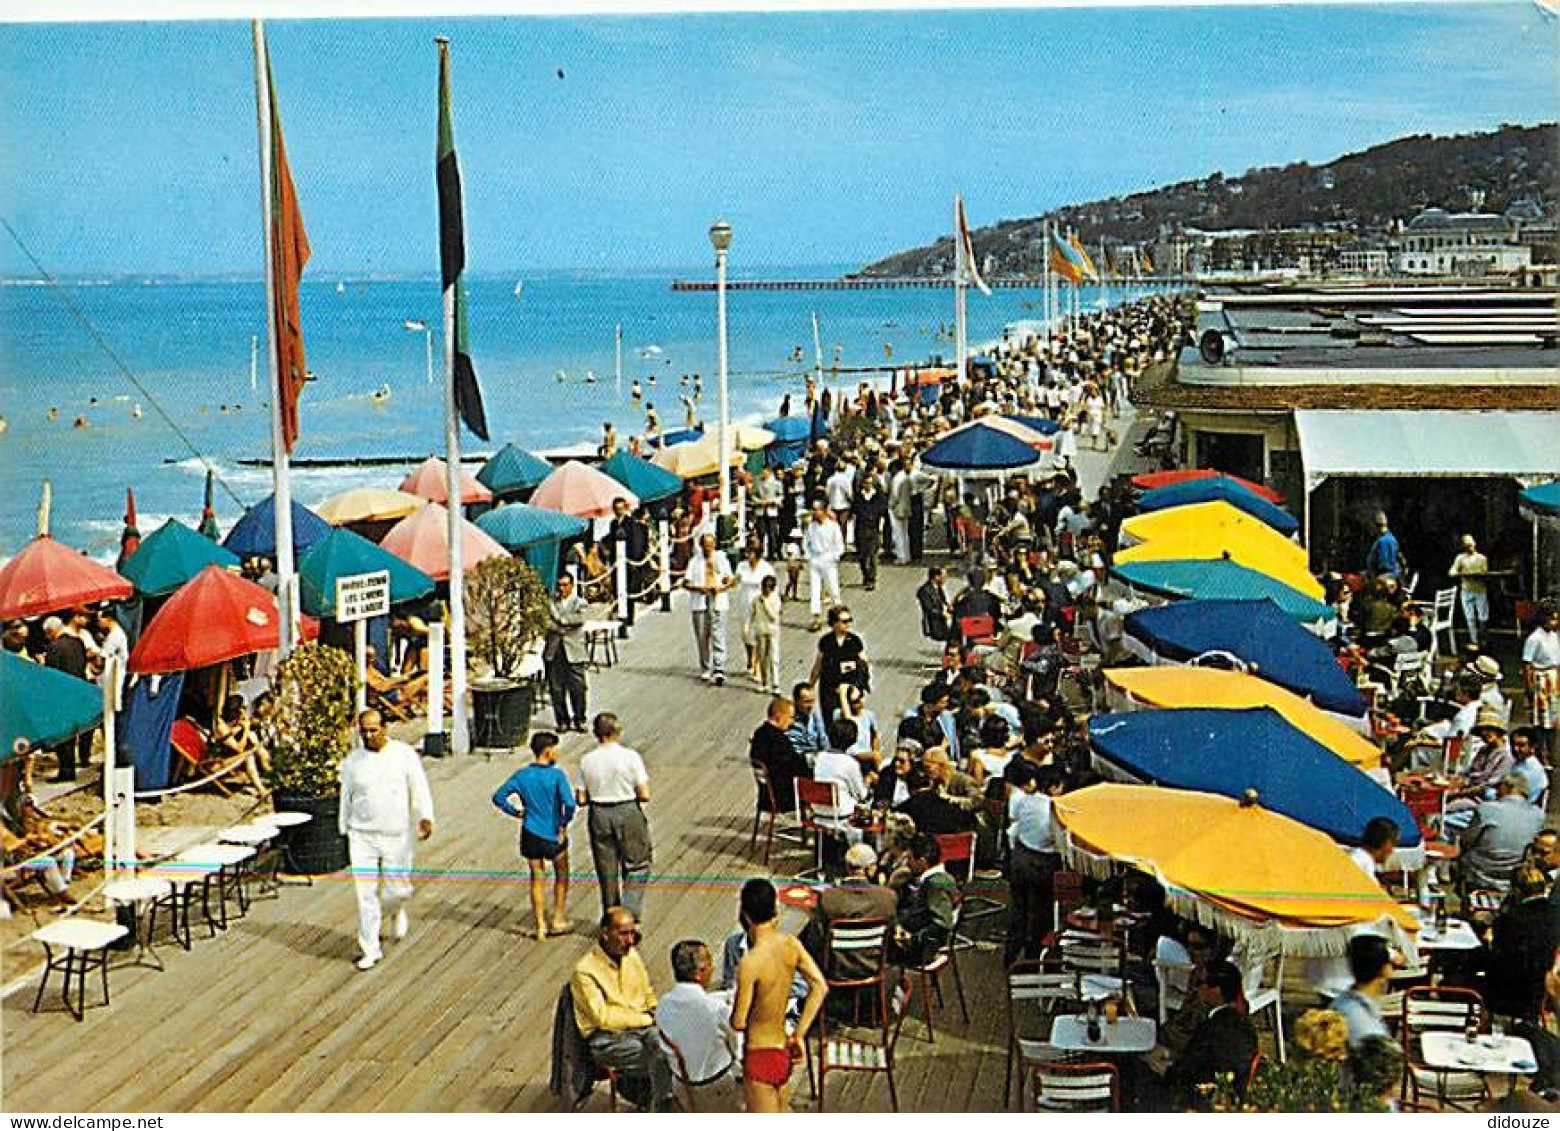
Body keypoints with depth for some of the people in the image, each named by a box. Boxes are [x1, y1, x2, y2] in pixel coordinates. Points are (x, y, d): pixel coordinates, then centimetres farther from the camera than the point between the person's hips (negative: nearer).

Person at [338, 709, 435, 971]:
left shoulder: (404, 754, -2)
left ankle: (397, 912, 39)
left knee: (398, 890, 1)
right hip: (362, 836, 1)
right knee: (365, 894, -3)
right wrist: (345, 832, 13)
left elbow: (419, 789, -2)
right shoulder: (352, 761, 3)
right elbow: (346, 798, 13)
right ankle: (371, 950, 7)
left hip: (397, 836, -1)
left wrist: (425, 817, -18)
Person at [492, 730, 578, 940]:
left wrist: (516, 813, 8)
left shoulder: (521, 775, -1)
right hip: (553, 836, -3)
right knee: (561, 874, 19)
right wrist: (564, 824, -9)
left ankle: (540, 926, 13)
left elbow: (498, 797, 0)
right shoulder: (557, 775, -14)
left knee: (537, 879, 13)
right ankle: (559, 921, 21)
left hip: (530, 835, 3)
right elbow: (569, 803, -25)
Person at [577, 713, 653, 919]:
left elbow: (581, 799, -2)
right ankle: (630, 913, -2)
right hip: (628, 813, -3)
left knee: (606, 870, 15)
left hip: (599, 816, 3)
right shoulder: (630, 757, -12)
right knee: (637, 866, 11)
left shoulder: (587, 761, -5)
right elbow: (645, 795, -12)